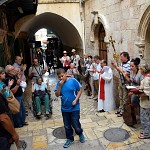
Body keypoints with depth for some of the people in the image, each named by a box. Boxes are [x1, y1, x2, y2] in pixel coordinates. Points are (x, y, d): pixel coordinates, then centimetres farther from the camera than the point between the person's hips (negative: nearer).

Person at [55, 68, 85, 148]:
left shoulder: (73, 81, -13)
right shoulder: (59, 83, -2)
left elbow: (80, 90, -6)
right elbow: (57, 95, -7)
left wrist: (76, 100, -15)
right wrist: (60, 86, -19)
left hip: (74, 108, -4)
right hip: (64, 108, 4)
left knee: (75, 124, 3)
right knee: (67, 125, 14)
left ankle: (80, 134, 35)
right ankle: (70, 139, 36)